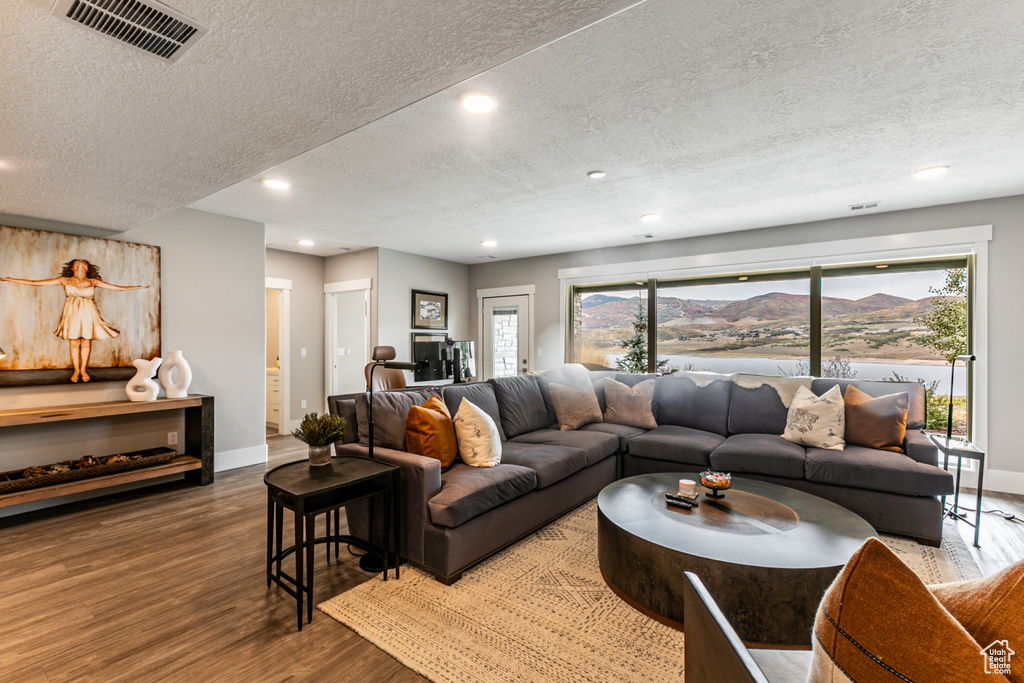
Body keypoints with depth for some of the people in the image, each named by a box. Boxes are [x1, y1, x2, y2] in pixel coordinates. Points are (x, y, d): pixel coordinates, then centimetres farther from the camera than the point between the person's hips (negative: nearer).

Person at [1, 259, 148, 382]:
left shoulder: (93, 282, 5)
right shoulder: (64, 280, 5)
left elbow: (119, 287, 4)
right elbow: (35, 283, 8)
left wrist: (140, 287, -2)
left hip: (88, 312, 0)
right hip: (72, 312, 0)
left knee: (86, 341, 3)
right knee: (73, 342, 3)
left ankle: (83, 369, 16)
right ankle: (76, 370, 14)